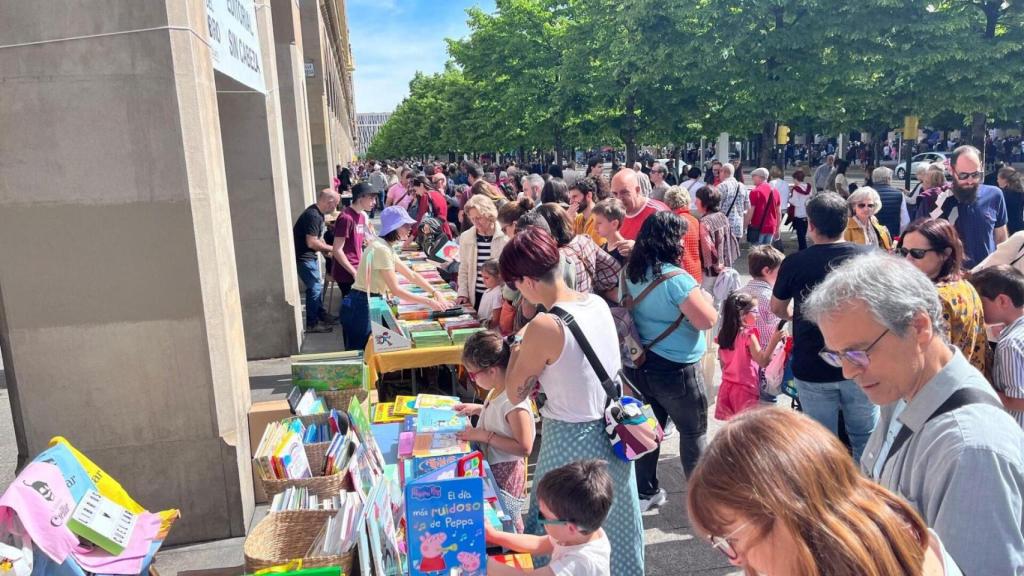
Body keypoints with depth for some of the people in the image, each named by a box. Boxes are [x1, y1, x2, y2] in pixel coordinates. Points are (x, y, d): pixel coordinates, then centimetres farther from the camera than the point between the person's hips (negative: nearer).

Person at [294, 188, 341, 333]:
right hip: (303, 257, -10)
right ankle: (311, 323, 3)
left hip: (310, 256, 10)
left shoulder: (318, 213, 7)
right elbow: (312, 242, -27)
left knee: (317, 285, 18)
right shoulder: (313, 215, -24)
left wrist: (327, 250, 3)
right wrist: (331, 248, -15)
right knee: (315, 287, -5)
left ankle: (321, 314, 33)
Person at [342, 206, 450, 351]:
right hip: (361, 307, -9)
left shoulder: (386, 247, 11)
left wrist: (436, 293, 4)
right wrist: (428, 302, -17)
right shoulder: (381, 249, -20)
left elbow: (412, 275, 14)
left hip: (369, 304, 9)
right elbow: (396, 290, -21)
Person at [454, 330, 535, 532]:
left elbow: (524, 447, -28)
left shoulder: (514, 401, -28)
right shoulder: (497, 390, 0)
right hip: (490, 465, 9)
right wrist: (478, 409, 6)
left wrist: (484, 435, -26)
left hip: (506, 472, -9)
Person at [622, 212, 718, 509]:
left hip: (640, 364, 7)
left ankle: (645, 493, 28)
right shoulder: (676, 279, -22)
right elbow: (708, 320, -19)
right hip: (675, 370, -7)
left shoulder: (631, 273, 1)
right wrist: (702, 297, 0)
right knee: (694, 432, 10)